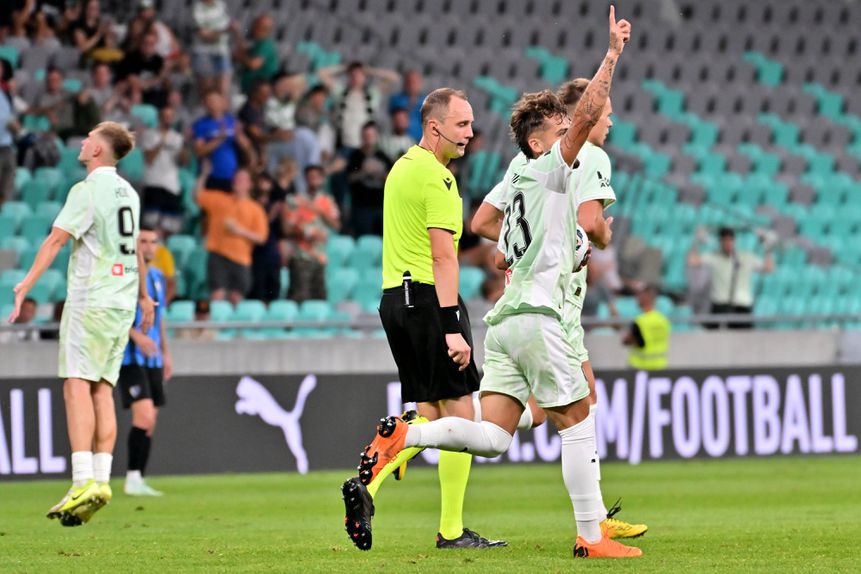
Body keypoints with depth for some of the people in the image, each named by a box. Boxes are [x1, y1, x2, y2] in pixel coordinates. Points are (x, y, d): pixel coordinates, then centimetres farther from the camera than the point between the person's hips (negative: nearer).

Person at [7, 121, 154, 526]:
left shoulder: (87, 190, -10)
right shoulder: (128, 193, 15)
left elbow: (56, 239, -17)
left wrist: (25, 286, -21)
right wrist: (143, 296, 39)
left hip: (90, 300, -8)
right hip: (122, 303, 8)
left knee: (77, 386, -11)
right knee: (102, 389, 6)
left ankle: (84, 481, -20)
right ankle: (102, 479, 0)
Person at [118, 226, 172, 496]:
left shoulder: (158, 277, 15)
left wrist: (166, 353, 21)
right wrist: (137, 335, -26)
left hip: (152, 359, 8)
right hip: (129, 357, -8)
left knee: (149, 422, 6)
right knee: (144, 415, -19)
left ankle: (138, 480, 11)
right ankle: (133, 478, -14)